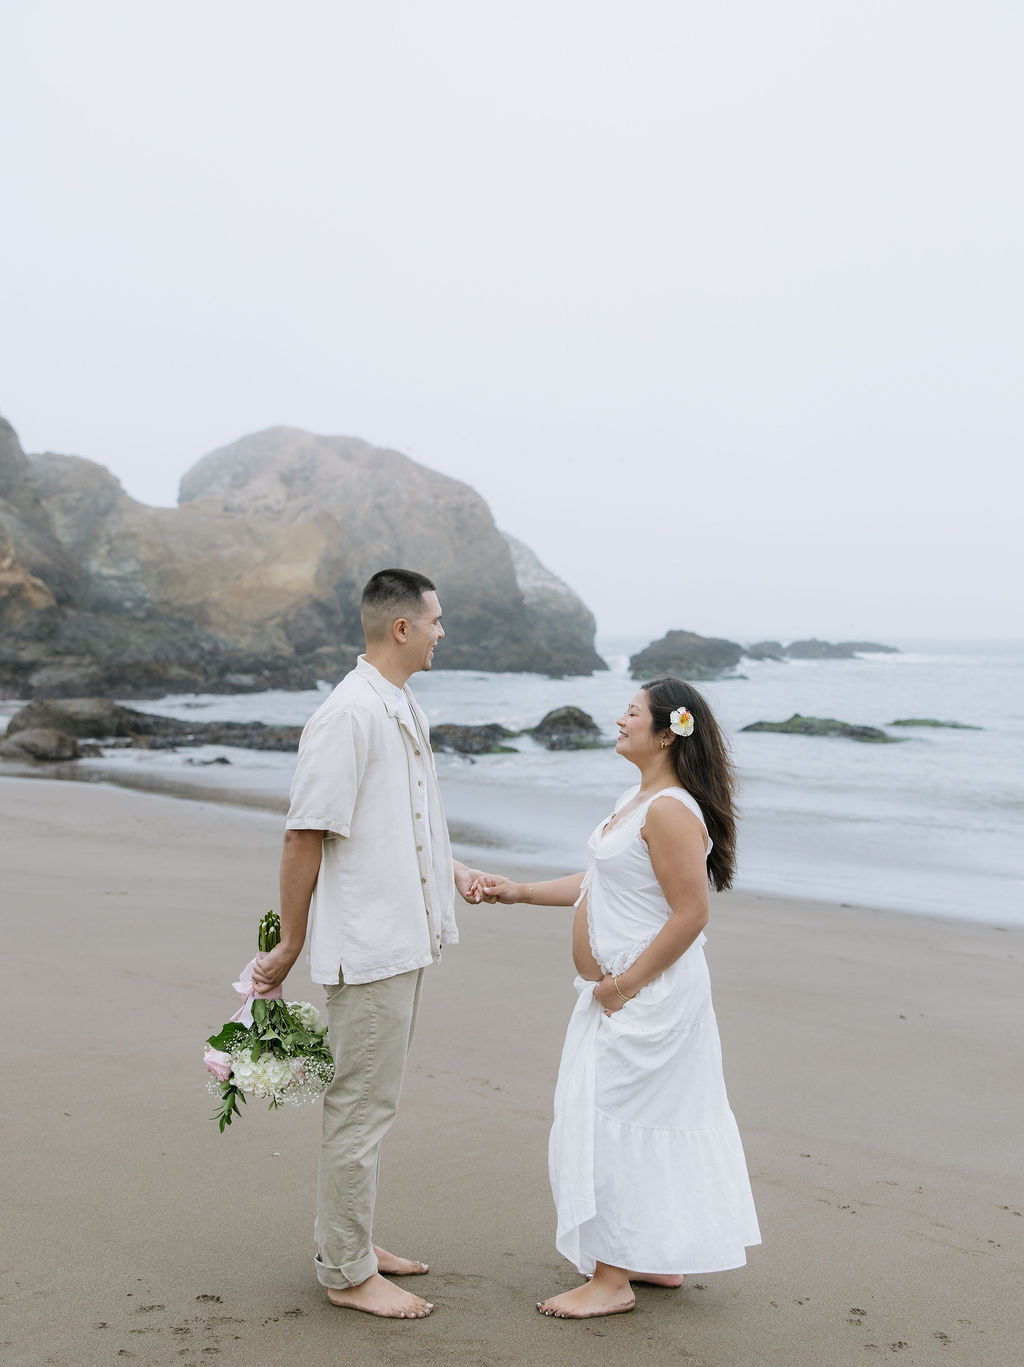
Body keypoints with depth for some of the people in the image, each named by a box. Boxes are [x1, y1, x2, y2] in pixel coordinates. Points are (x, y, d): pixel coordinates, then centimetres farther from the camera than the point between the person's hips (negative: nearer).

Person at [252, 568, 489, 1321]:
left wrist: (451, 868, 13)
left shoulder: (406, 710, 13)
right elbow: (305, 836, -17)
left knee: (372, 1102, 19)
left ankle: (351, 1243, 34)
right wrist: (290, 946, -12)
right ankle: (347, 1274, 15)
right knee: (360, 1108, 1)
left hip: (405, 939, 10)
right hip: (367, 946, -10)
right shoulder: (347, 715, -18)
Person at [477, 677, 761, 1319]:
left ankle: (613, 1279, 9)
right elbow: (600, 883, 20)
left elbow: (691, 913, -24)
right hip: (622, 994, 10)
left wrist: (625, 984, -20)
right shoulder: (638, 799, 12)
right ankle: (659, 1258, 30)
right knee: (650, 1122, 17)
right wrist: (521, 892, 16)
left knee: (610, 1121, -2)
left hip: (648, 996, -10)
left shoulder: (671, 810, -21)